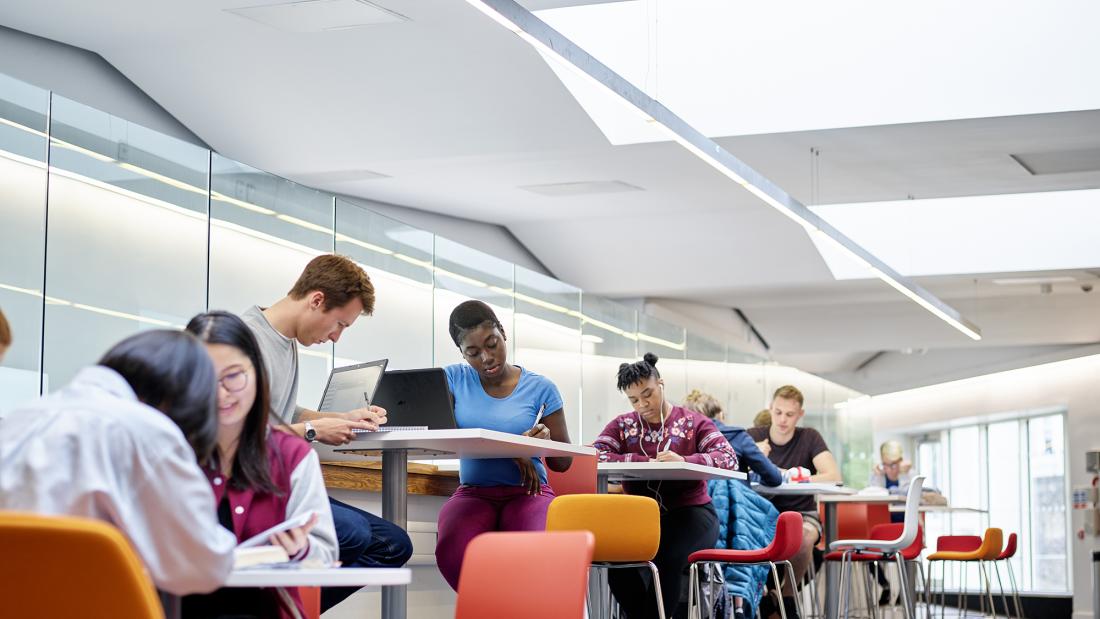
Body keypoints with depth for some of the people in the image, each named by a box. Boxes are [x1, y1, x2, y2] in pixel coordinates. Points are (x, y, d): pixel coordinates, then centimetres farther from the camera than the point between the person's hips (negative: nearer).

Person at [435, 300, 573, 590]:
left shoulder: (540, 388, 4)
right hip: (473, 492, 1)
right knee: (452, 551, -35)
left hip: (527, 493, -1)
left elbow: (563, 462, 7)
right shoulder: (454, 379, 7)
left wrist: (545, 444, -18)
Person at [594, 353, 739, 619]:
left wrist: (684, 461, -25)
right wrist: (644, 461, -16)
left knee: (669, 559, -34)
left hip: (688, 512, -2)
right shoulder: (623, 425, 11)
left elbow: (729, 458, -7)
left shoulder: (694, 422, 6)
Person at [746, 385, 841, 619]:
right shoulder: (753, 437, 2)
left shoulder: (809, 438, -1)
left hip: (801, 513, -1)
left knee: (804, 536, -36)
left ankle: (787, 597, -10)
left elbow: (833, 476, -15)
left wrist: (792, 478, -26)